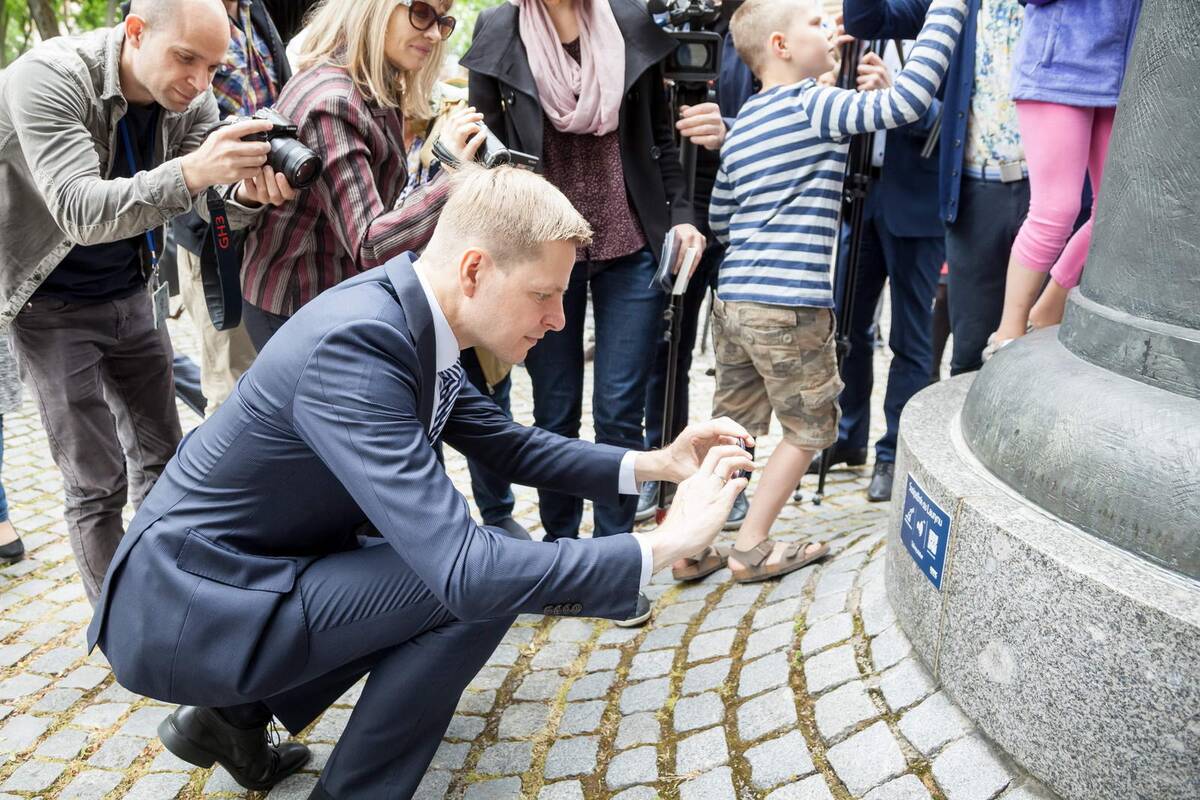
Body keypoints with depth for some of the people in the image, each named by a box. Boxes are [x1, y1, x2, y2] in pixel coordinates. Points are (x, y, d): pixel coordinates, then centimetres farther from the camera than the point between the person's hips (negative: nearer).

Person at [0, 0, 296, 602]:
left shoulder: (193, 103, -8)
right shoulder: (49, 77, -25)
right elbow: (80, 212, -36)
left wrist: (249, 195, -37)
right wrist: (191, 172, -51)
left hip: (131, 293, 5)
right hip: (53, 304, -5)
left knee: (161, 458, 9)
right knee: (98, 484, -3)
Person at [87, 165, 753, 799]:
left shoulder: (413, 320, -2)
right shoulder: (354, 343, -30)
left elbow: (508, 443, 10)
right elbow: (467, 571, -35)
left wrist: (652, 465, -1)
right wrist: (666, 543, -27)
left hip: (253, 568, 9)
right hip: (188, 611, -9)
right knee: (483, 584, -18)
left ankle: (238, 709, 18)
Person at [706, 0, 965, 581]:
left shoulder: (742, 123, 17)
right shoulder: (814, 104, -7)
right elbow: (908, 100, -20)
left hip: (732, 299, 7)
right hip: (790, 306, -7)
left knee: (731, 424, 17)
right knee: (808, 429, 10)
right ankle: (751, 550, 16)